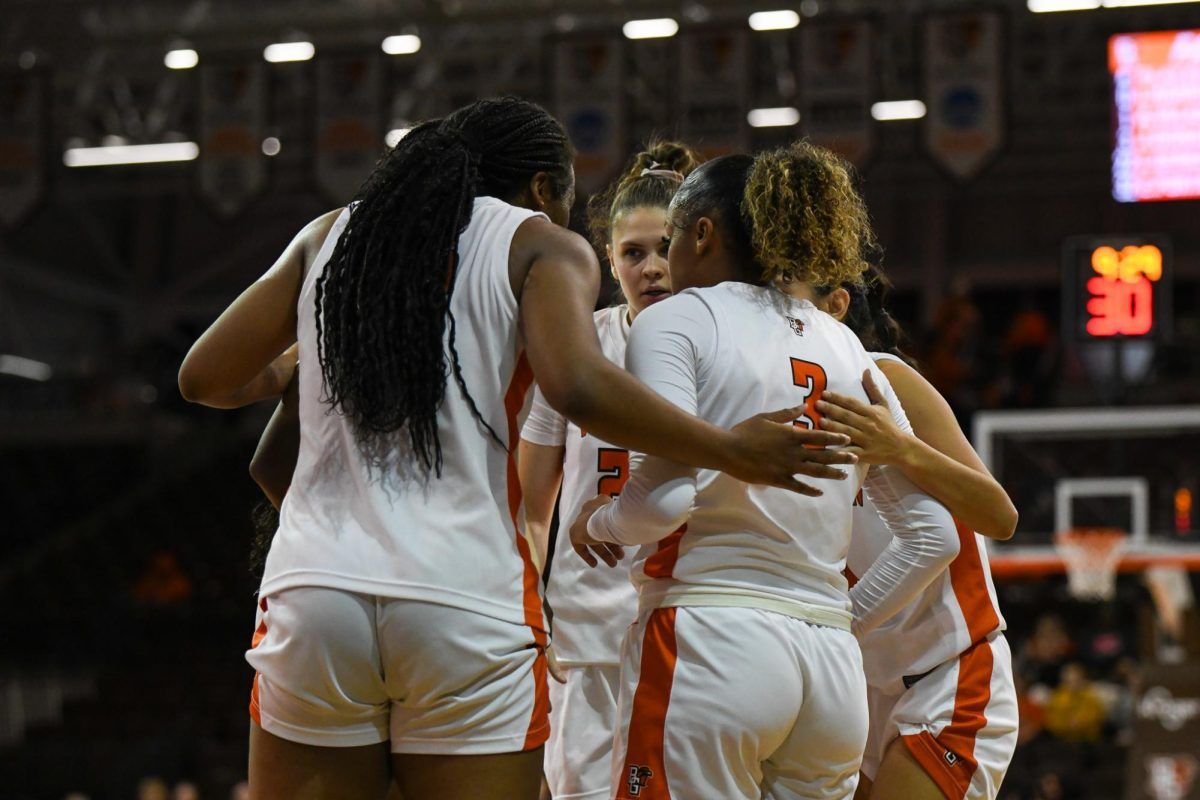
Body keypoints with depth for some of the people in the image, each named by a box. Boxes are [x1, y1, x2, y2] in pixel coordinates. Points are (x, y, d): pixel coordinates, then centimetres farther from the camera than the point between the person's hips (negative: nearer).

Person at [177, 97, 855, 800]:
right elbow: (577, 387, -13)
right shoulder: (541, 247, 7)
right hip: (468, 601, -3)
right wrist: (732, 452, -2)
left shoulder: (330, 235, 18)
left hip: (313, 587, 3)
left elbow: (204, 378, 19)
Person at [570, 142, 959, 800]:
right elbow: (933, 536, 15)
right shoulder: (845, 348, 18)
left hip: (711, 641, -6)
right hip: (834, 666, 6)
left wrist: (596, 522, 4)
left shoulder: (675, 320, 1)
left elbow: (666, 495, -15)